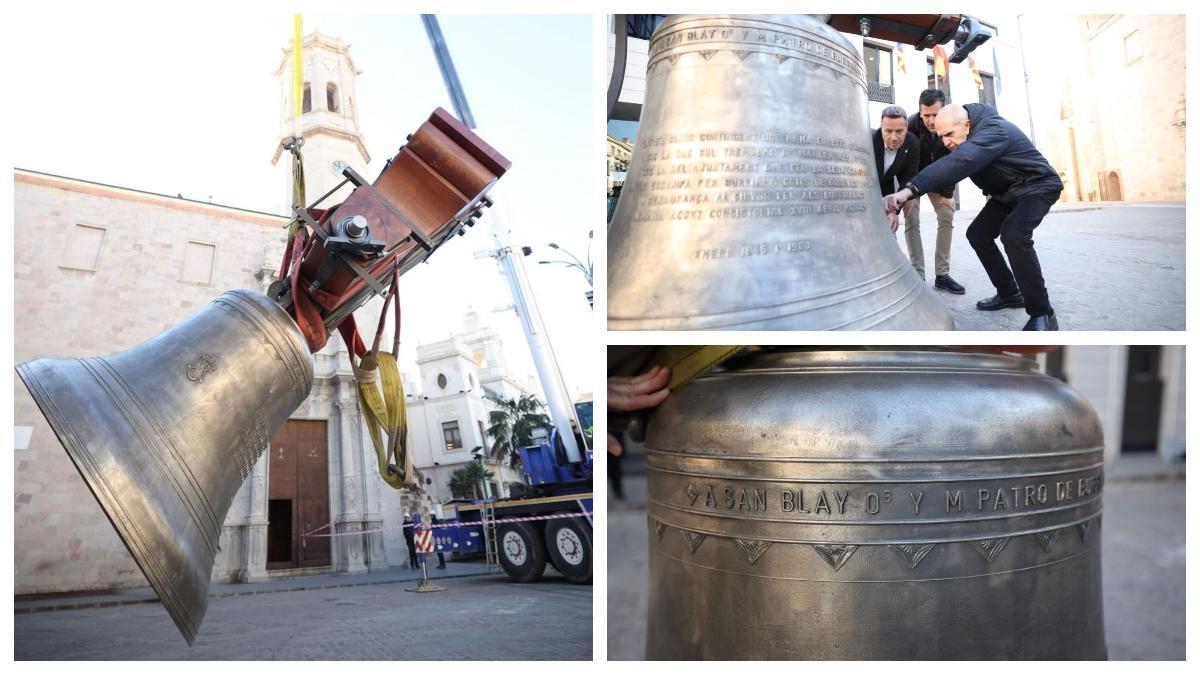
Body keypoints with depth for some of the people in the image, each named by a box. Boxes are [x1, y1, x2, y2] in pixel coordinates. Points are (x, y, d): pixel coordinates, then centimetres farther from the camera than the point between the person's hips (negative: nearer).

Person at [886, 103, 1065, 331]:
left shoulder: (993, 131, -34)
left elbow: (959, 162, -49)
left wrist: (910, 190, -60)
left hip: (1037, 185, -10)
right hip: (1006, 192, 10)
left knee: (1013, 234, -31)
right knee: (978, 234, 7)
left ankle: (1042, 314, -25)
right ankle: (1009, 294, 20)